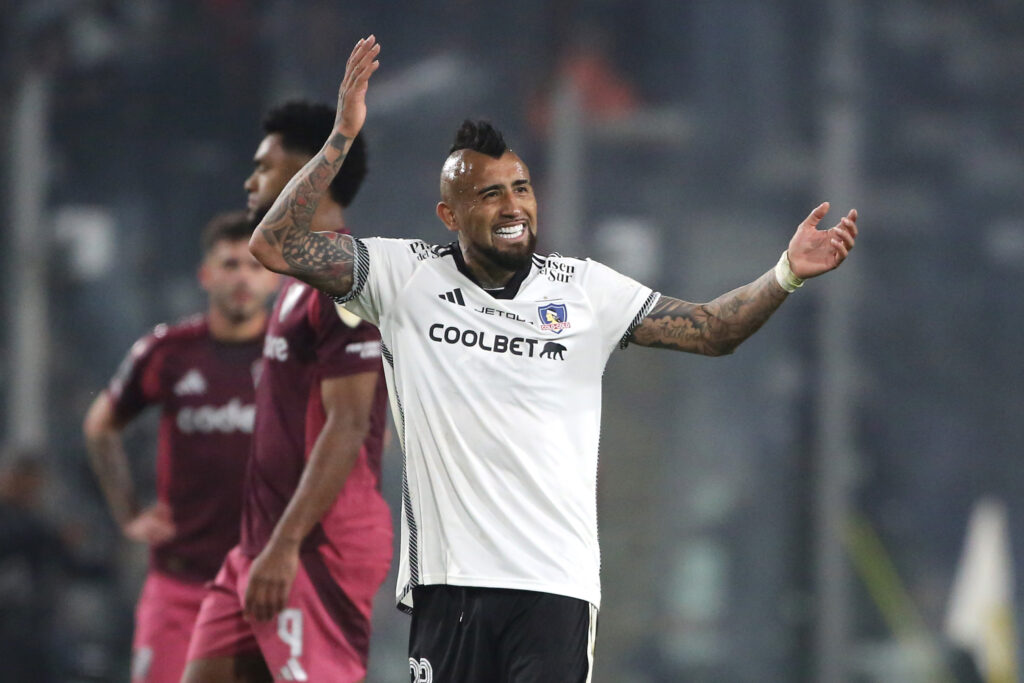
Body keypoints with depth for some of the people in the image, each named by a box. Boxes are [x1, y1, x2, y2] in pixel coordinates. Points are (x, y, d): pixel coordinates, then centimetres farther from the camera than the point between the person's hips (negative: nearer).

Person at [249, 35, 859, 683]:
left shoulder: (586, 288, 8)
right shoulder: (406, 278, 4)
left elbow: (713, 330, 9)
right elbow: (275, 245, -2)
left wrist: (787, 275, -8)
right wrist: (342, 137, -9)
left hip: (554, 580, 0)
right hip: (445, 579, 0)